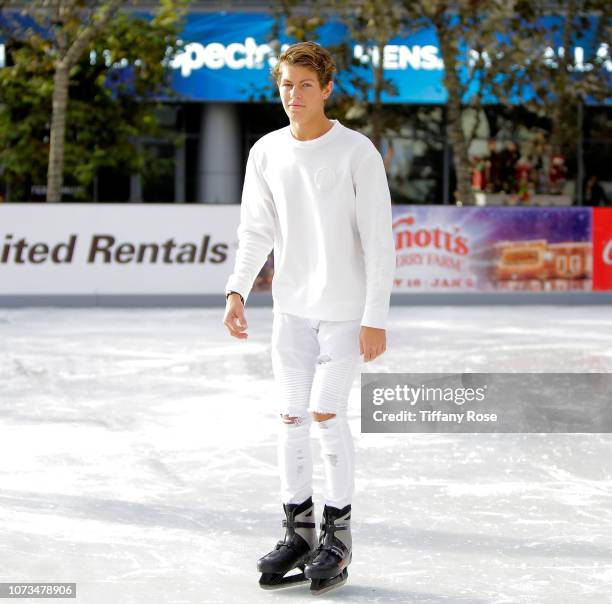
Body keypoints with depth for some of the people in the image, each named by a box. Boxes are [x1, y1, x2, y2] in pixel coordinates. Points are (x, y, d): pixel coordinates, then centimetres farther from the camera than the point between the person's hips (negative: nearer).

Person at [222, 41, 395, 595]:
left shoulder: (358, 153, -11)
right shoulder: (266, 153, 3)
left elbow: (379, 240, -11)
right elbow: (257, 231, 11)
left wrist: (376, 317, -15)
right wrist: (237, 290, -2)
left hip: (346, 308, -5)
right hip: (292, 305, 5)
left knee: (326, 412, -9)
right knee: (292, 415, 5)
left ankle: (338, 533, 6)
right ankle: (299, 528, 17)